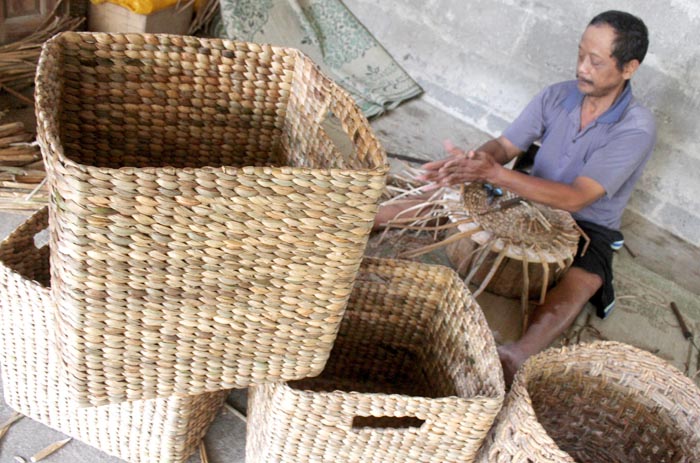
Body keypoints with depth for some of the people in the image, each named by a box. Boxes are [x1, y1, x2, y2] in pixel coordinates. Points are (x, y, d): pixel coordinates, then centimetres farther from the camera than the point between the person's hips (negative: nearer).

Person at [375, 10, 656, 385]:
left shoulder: (637, 128, -21)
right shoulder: (558, 96, -5)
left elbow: (575, 199, -30)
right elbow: (505, 145, -5)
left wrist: (494, 173, -39)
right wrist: (472, 162, -31)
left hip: (588, 227, -6)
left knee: (579, 282, -38)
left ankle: (513, 358, -64)